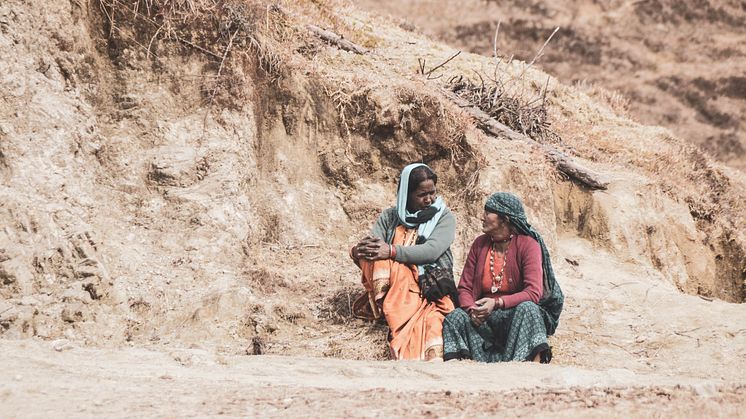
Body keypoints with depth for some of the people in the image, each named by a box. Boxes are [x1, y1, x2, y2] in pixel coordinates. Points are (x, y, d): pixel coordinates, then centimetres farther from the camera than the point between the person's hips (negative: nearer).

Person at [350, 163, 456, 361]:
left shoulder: (444, 217, 6)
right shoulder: (390, 217, 13)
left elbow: (432, 250, -13)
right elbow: (367, 246, 1)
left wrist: (391, 251, -25)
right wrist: (359, 250, -25)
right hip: (397, 287, 2)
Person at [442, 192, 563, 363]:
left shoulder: (528, 244, -7)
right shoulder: (479, 244, 8)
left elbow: (533, 292, -18)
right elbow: (464, 287, 7)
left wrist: (497, 303, -29)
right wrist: (472, 309, -16)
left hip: (516, 314, -4)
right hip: (483, 319, 4)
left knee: (527, 309, -36)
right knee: (456, 317, -25)